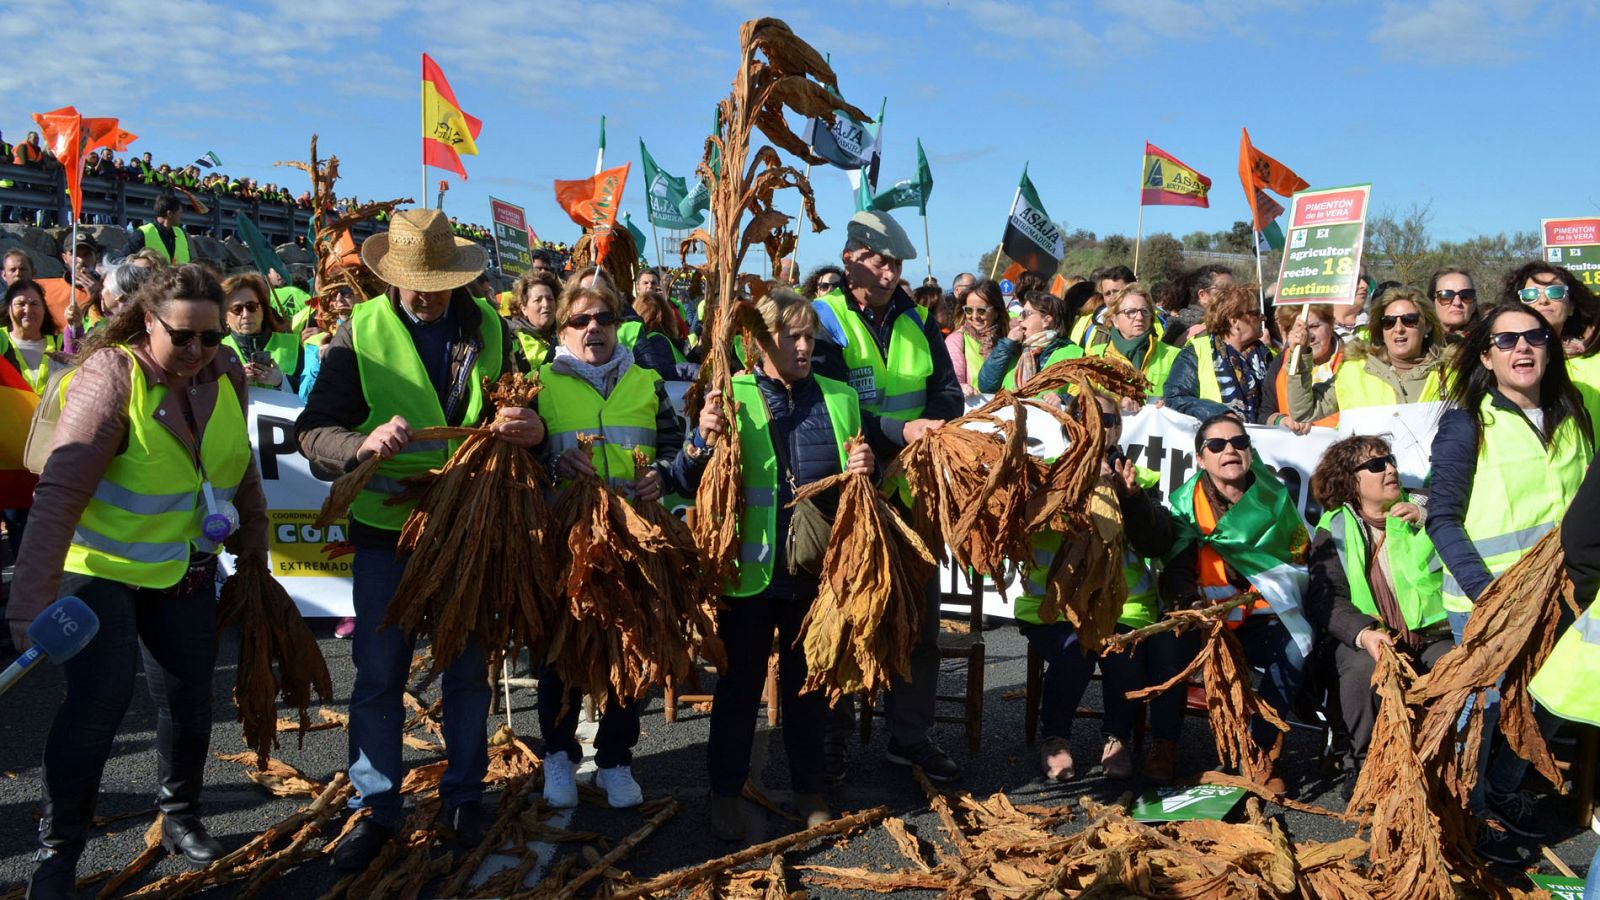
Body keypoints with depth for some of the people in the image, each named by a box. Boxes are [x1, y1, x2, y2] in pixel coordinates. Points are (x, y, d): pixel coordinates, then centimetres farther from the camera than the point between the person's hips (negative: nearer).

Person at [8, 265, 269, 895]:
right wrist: (32, 601, -35)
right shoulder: (112, 375, -23)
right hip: (100, 569, -5)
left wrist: (254, 552, 11)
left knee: (189, 699, 11)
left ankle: (181, 818, 34)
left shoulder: (225, 373, -6)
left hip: (185, 571, 5)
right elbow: (59, 494, -29)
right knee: (98, 702, -10)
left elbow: (239, 470, 8)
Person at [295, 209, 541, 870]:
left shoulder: (489, 329, 0)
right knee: (378, 675, 8)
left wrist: (533, 429, -21)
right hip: (388, 527, -1)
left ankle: (463, 795, 31)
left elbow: (527, 411, 4)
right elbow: (313, 430, -12)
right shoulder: (362, 330, -6)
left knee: (469, 669, 13)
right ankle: (375, 808, 25)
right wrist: (364, 443, -35)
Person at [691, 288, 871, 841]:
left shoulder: (840, 398, 8)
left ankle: (808, 789, 31)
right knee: (740, 684, 9)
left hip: (819, 568, 3)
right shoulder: (730, 397, -2)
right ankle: (726, 792, 24)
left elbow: (858, 485, 16)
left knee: (810, 681, 15)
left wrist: (862, 471, -6)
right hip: (750, 569, -3)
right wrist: (705, 440, -22)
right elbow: (696, 485, -3)